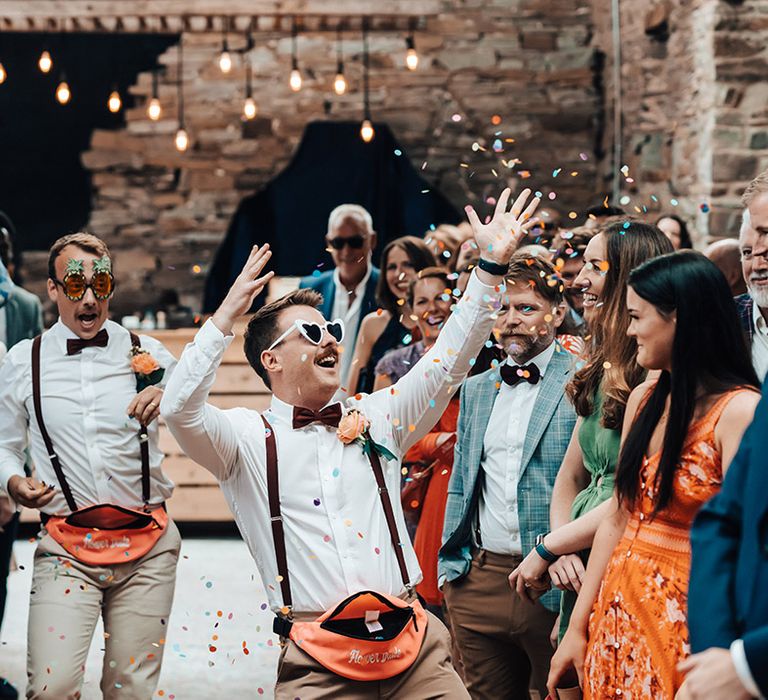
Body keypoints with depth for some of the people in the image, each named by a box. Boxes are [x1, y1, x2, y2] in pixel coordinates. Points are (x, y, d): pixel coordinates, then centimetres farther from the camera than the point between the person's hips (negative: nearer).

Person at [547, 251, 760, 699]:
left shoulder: (740, 410, -15)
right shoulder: (644, 400, 7)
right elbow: (618, 516, 10)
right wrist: (578, 627, 9)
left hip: (687, 624, -7)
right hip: (618, 614, 7)